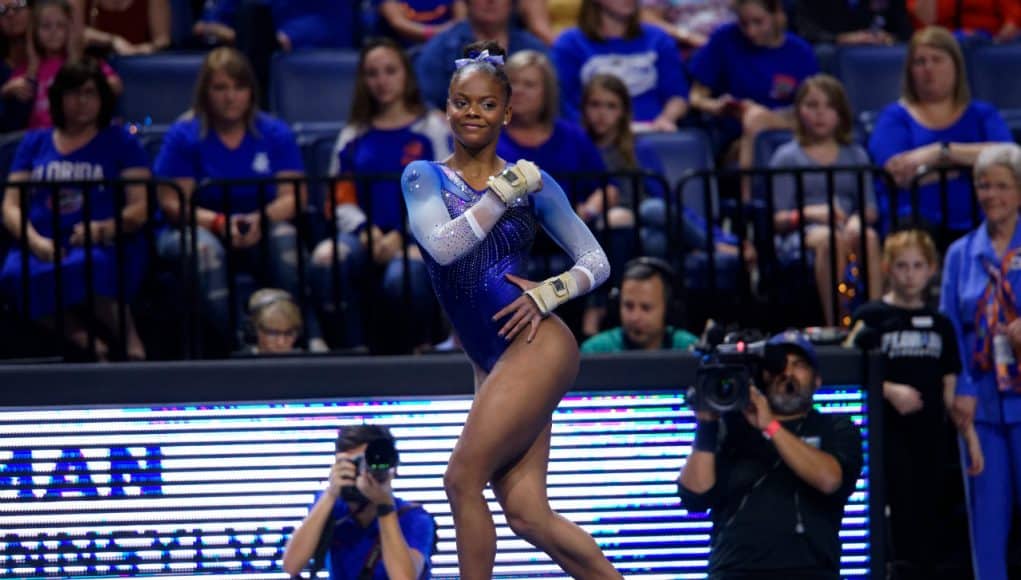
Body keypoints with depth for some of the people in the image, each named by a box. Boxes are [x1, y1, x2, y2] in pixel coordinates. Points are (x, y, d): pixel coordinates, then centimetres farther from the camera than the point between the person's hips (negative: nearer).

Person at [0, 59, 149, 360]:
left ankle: (130, 342, -25)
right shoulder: (34, 143, 22)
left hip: (105, 248, -2)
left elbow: (141, 208, 6)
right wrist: (36, 241, -8)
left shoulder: (121, 142, 16)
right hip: (41, 248, 2)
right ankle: (87, 342, -32)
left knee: (84, 268, -41)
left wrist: (105, 229, -16)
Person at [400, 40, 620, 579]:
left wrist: (548, 293, -8)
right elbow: (443, 246, -10)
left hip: (535, 348, -4)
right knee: (526, 513, -3)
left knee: (463, 478, -12)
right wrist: (505, 191, -10)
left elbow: (595, 262, 9)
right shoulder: (425, 177, 9)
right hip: (490, 363, 4)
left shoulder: (531, 182, 4)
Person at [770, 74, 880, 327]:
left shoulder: (855, 155, 22)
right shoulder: (787, 157, 12)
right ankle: (835, 325, -46)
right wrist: (810, 213, -16)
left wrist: (858, 217, -10)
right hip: (800, 236, -3)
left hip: (846, 225, 3)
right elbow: (778, 219, 3)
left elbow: (872, 210, 13)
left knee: (868, 237, -34)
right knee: (830, 238, -39)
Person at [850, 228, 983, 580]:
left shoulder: (940, 324, 14)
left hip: (933, 436, 4)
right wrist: (890, 391, -19)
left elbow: (951, 389, 16)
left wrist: (969, 436, 11)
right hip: (891, 434, -4)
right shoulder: (871, 317, 1)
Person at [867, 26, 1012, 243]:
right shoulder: (894, 117, 15)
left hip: (972, 226, 2)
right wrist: (970, 158, 2)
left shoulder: (983, 114, 20)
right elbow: (901, 174, -5)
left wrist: (942, 151, -9)